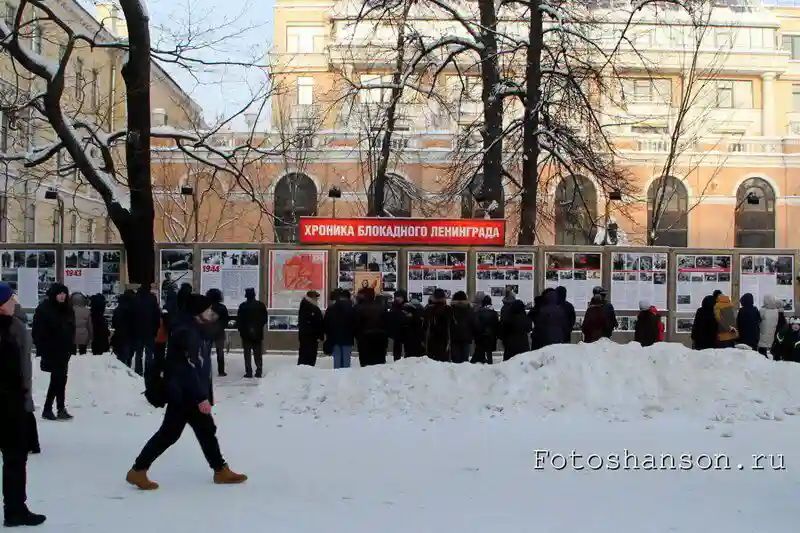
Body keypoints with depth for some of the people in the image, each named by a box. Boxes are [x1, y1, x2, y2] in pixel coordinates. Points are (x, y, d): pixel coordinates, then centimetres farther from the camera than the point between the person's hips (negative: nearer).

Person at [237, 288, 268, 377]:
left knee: (247, 354, 4)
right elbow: (265, 318, 3)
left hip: (246, 333, -2)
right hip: (258, 333, 2)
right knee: (258, 353, 9)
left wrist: (240, 329, 6)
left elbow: (239, 320, -7)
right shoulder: (261, 305, -2)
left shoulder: (243, 306, -9)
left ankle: (248, 372, 0)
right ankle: (259, 372, 6)